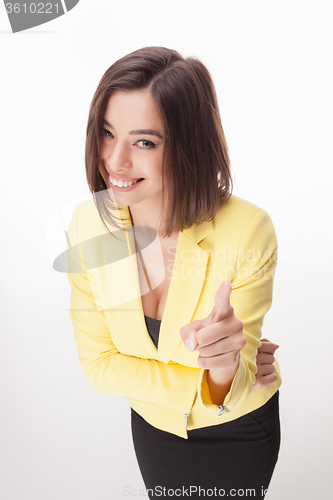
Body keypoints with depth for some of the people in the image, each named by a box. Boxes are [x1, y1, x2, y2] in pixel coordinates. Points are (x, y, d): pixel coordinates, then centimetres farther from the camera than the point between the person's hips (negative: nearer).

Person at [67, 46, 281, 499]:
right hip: (153, 425, 3)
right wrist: (204, 377, -24)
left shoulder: (248, 232, -32)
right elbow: (98, 363, -15)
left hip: (239, 431, -2)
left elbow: (229, 395, -25)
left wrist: (227, 364, -47)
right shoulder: (87, 225, -22)